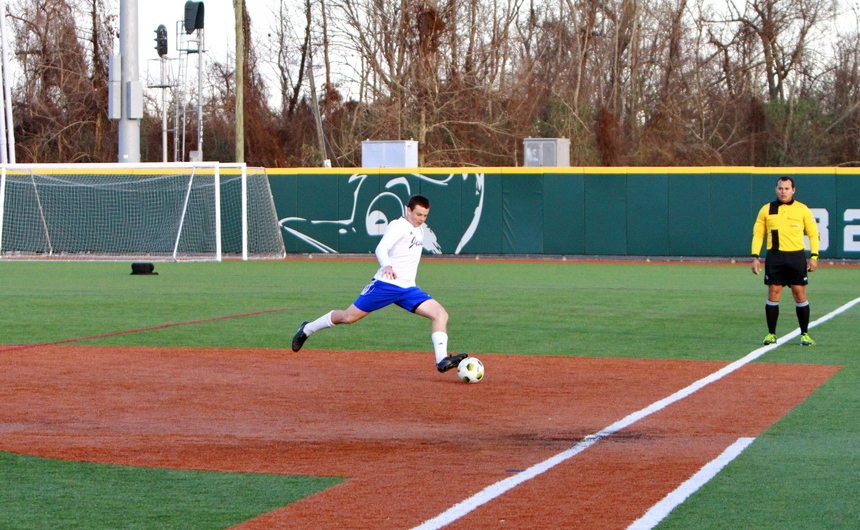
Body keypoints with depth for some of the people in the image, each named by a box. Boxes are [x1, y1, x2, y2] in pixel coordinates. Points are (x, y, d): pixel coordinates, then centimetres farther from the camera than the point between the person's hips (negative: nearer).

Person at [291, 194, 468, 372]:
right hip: (385, 284, -7)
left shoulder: (420, 229, 13)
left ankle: (442, 360, -19)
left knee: (440, 314, -12)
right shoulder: (399, 226, -11)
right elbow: (381, 248, -27)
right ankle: (307, 329, 24)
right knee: (349, 317, 1)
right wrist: (387, 266, -46)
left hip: (408, 289, 7)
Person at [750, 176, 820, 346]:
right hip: (774, 256, 1)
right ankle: (771, 334, 6)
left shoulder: (803, 210, 4)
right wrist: (755, 257, 1)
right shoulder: (766, 210, 7)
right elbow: (758, 234, 10)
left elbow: (813, 233, 7)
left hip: (797, 256, -1)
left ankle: (805, 334, 7)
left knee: (800, 294, -1)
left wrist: (814, 256, -2)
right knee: (773, 294, -1)